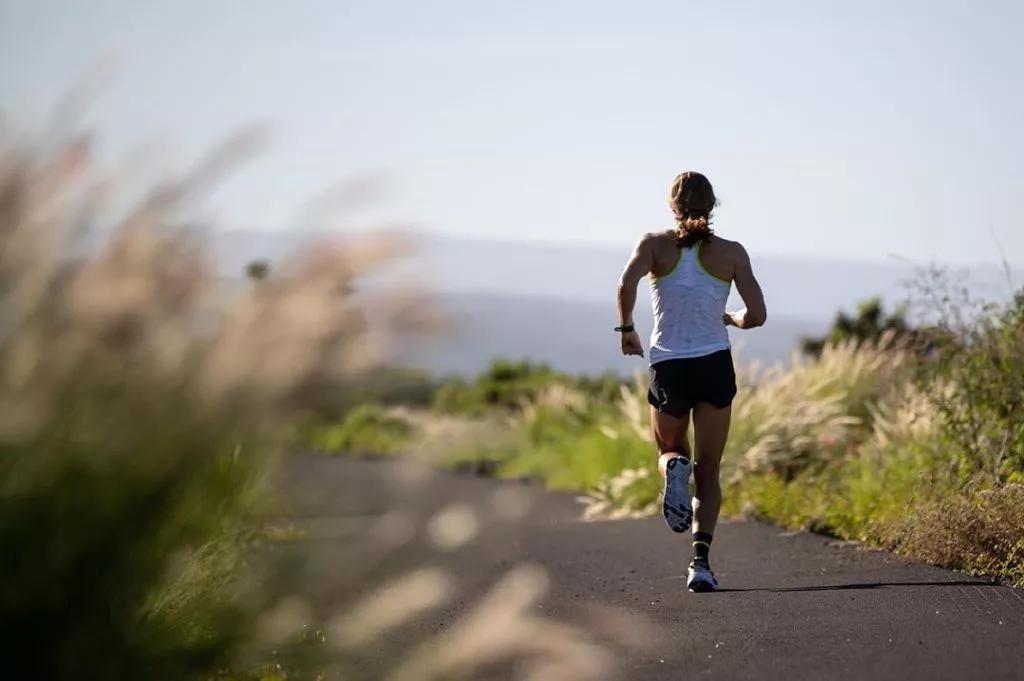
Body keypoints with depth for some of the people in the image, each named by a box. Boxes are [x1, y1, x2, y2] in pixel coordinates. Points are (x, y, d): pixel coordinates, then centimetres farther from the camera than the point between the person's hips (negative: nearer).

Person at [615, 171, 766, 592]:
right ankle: (701, 559, -16)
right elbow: (756, 315, -2)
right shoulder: (731, 253, 2)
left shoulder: (655, 244, 1)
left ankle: (674, 468, -14)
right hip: (714, 365, 0)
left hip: (667, 367, 0)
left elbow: (627, 283, -18)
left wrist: (626, 329, -3)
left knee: (669, 451, 24)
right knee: (708, 471, 5)